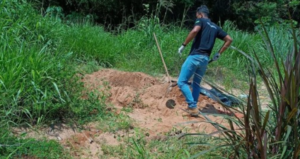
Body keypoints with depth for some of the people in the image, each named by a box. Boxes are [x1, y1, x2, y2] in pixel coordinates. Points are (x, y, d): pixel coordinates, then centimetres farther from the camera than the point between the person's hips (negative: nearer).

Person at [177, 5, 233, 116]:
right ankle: (192, 107, 22)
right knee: (196, 83, 21)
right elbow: (229, 39, 20)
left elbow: (195, 31, -20)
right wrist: (218, 54, 21)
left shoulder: (201, 21, 3)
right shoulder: (215, 27, 22)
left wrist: (183, 45, -14)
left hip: (195, 56, -7)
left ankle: (193, 107, -12)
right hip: (205, 59, 7)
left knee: (182, 82, -4)